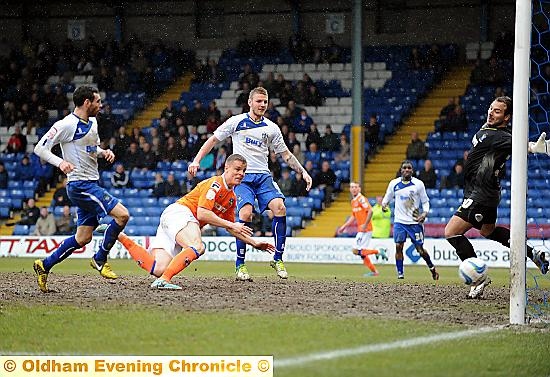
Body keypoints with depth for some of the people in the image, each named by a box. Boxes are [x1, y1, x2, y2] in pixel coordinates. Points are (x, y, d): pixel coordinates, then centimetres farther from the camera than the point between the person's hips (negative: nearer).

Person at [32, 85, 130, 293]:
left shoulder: (92, 122, 12)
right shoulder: (67, 125, -14)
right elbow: (40, 148, -14)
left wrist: (103, 152, 5)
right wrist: (60, 162, -31)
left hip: (90, 185, 9)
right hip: (80, 184, -9)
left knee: (83, 237, 10)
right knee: (122, 214, -16)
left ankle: (45, 265, 19)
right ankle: (100, 259, -2)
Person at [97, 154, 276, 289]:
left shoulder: (232, 198, 20)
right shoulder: (215, 183, -9)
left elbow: (231, 228, 30)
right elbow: (202, 213, -19)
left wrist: (253, 242, 25)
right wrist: (231, 225, -16)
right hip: (178, 212, -9)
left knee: (158, 269, -9)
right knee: (197, 247, -36)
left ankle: (120, 236, 4)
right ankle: (163, 280, -46)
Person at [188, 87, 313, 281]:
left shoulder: (271, 128, 11)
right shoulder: (236, 122, 3)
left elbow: (286, 155, 18)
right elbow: (213, 139, 9)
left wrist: (303, 172, 7)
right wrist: (197, 160, 0)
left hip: (263, 177, 3)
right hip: (242, 177, -3)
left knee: (280, 207, -21)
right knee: (246, 213, -25)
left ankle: (278, 259, -8)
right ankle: (240, 264, -11)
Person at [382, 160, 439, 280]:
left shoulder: (418, 184, -4)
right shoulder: (394, 183, 2)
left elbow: (425, 201, 3)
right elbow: (387, 197, 14)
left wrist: (425, 213, -15)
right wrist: (384, 204, -8)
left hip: (415, 221, -2)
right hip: (399, 221, 2)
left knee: (420, 249, 2)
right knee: (398, 246, -12)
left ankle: (432, 267, 27)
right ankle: (400, 274, -4)